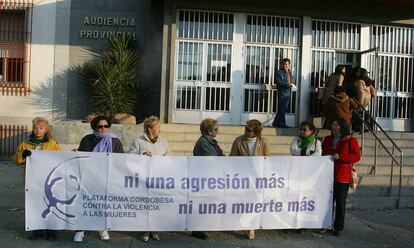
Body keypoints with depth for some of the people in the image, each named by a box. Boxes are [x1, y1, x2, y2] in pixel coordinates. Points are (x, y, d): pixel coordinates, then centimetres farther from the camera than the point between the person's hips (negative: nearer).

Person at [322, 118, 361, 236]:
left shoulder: (351, 140, -3)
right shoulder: (327, 139, 14)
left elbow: (357, 156, -9)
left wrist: (340, 157, -18)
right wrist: (325, 157, 3)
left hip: (342, 177, -4)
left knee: (340, 202, 5)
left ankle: (338, 227, 16)